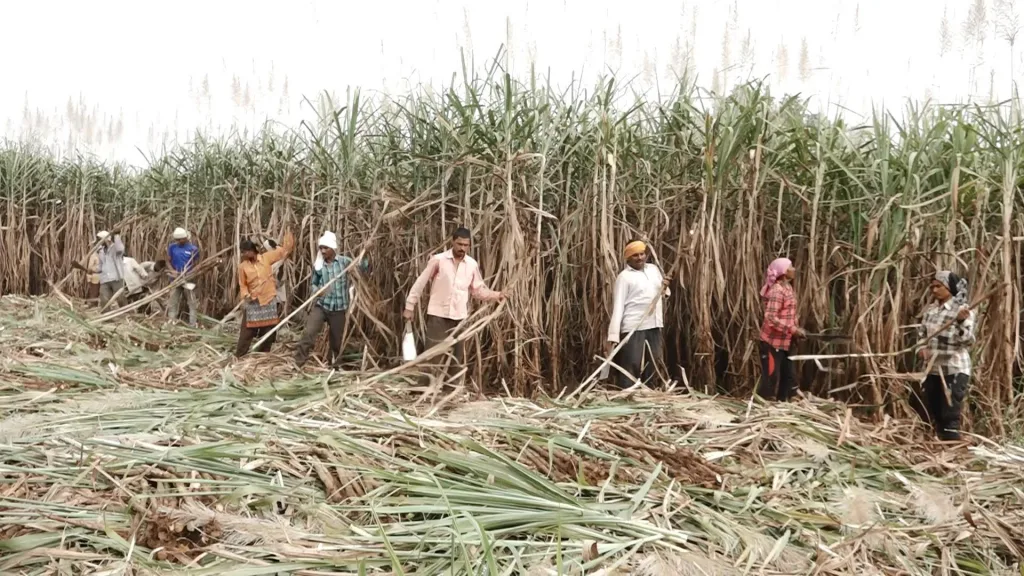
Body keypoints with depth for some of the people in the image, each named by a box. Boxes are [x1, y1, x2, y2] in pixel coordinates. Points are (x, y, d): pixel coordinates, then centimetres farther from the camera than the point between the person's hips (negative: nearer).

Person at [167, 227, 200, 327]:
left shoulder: (193, 249, -5)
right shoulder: (172, 247, 1)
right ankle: (171, 322, 18)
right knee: (173, 301, 9)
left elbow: (196, 264, -1)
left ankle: (193, 324, 5)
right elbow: (168, 260, 7)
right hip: (175, 279, 2)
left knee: (192, 302, 0)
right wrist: (172, 270, -11)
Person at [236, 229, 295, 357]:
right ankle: (239, 357, 9)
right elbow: (242, 285, 4)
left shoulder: (266, 258, -4)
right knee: (247, 332, 0)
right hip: (253, 303, -1)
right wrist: (246, 295, -13)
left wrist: (289, 237, -5)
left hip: (269, 301, 1)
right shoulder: (242, 266, -4)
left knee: (268, 333, 10)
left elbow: (283, 251, 5)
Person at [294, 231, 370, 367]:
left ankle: (334, 365, 31)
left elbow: (363, 269, -5)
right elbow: (314, 283, 13)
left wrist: (364, 255, -20)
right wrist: (316, 291, -8)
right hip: (320, 306, 1)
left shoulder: (344, 261, -5)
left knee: (337, 340, 11)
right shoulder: (317, 265, 1)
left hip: (338, 308, 0)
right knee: (308, 333, -17)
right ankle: (298, 365, -9)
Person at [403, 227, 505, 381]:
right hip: (438, 314, -3)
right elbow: (420, 283, -2)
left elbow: (479, 290, 9)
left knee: (457, 356, 11)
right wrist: (409, 307, -3)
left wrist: (495, 295, -8)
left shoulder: (472, 265, 3)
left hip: (460, 317, 4)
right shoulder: (438, 260, -7)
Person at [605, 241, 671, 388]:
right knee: (630, 368, -9)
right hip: (633, 328, -7)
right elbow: (617, 307, -15)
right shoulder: (624, 276, -8)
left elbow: (662, 293, 26)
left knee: (651, 367, 15)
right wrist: (612, 336, -24)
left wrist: (664, 289, -1)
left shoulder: (654, 269, 12)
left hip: (654, 326, 7)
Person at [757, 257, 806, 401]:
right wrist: (793, 330, -23)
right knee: (770, 380, -6)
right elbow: (771, 318, -26)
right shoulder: (777, 290, -18)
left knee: (789, 377, 14)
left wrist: (796, 329, 7)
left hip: (784, 342, 10)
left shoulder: (788, 288, 12)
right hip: (772, 342, -10)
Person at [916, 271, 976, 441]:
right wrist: (921, 348, -1)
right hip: (933, 369, 7)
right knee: (933, 413, 14)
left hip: (955, 370, -7)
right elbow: (921, 333, 18)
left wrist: (961, 322, -37)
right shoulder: (930, 310, 7)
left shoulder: (962, 310, -11)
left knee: (950, 415, -9)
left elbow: (968, 341, -20)